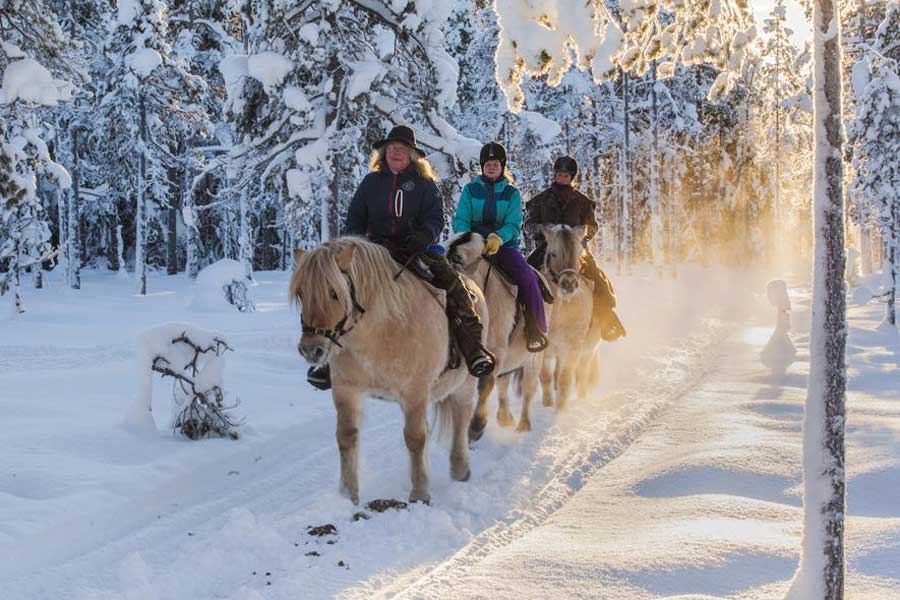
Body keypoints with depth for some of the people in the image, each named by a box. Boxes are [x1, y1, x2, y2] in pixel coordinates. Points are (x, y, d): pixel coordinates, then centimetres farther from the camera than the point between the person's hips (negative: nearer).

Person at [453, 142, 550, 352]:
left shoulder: (512, 193, 9)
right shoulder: (470, 190, 11)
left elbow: (513, 225, -3)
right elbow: (460, 220, 4)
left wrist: (497, 237, -24)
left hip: (505, 245, 0)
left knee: (527, 276, -25)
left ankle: (536, 329, -16)